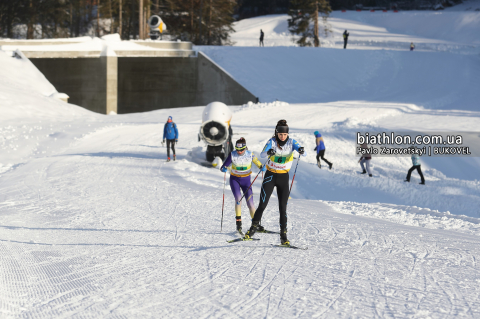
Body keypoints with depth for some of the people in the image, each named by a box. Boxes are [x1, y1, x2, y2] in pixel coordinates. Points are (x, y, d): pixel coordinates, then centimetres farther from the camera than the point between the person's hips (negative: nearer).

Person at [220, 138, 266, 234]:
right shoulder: (232, 155, -14)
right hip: (235, 180, -1)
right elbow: (224, 166, -14)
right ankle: (238, 223, -17)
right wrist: (224, 169, -38)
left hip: (246, 180, 1)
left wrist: (262, 168, -25)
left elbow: (258, 163, -2)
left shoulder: (250, 154, -11)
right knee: (238, 199, -22)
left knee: (250, 203, -5)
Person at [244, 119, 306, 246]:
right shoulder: (272, 141, -10)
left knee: (283, 206, -3)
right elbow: (262, 155, -25)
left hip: (283, 177, 1)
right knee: (263, 204, -5)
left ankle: (283, 235, 0)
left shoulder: (291, 142, -6)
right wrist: (269, 152, -48)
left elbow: (304, 154, -18)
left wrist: (301, 151, -43)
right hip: (270, 176, -1)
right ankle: (253, 228, 11)